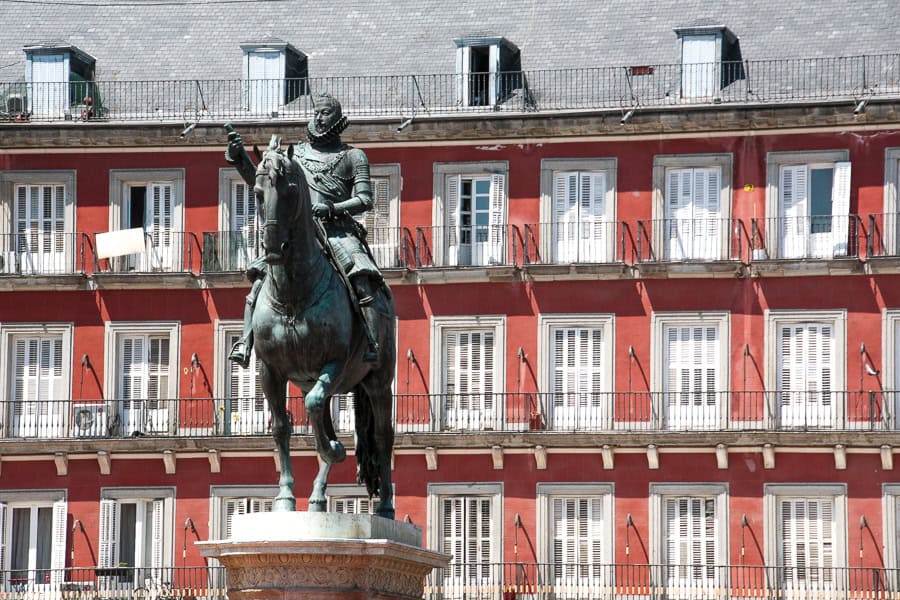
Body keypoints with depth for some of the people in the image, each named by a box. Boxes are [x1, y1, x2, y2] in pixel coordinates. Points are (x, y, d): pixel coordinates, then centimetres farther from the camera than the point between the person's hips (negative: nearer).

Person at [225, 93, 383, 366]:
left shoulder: (353, 157, 13)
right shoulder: (297, 153, 21)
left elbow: (365, 200, 2)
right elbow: (259, 181, 19)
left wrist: (333, 208, -15)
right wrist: (238, 155, 3)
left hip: (337, 230, -2)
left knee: (362, 280, -27)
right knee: (261, 275, -17)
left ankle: (371, 345, -31)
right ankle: (245, 341, -18)